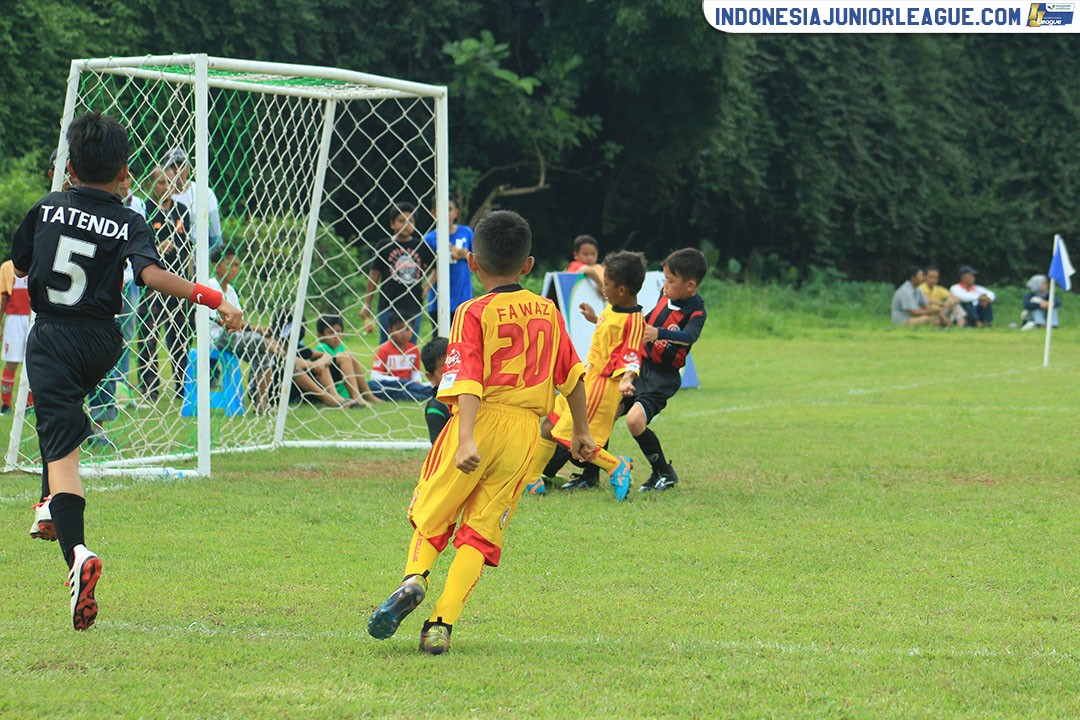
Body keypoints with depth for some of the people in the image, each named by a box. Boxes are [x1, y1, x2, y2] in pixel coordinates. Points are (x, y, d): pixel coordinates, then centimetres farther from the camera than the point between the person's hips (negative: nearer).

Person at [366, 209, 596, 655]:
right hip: (525, 430, 3)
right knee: (482, 527, 3)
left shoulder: (474, 314, -4)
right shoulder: (548, 313, 12)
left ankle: (414, 576, -15)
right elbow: (571, 375, 20)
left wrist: (466, 439, -27)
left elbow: (468, 381, -17)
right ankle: (442, 623, -8)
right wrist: (581, 432, 32)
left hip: (481, 419, -3)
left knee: (432, 510, 12)